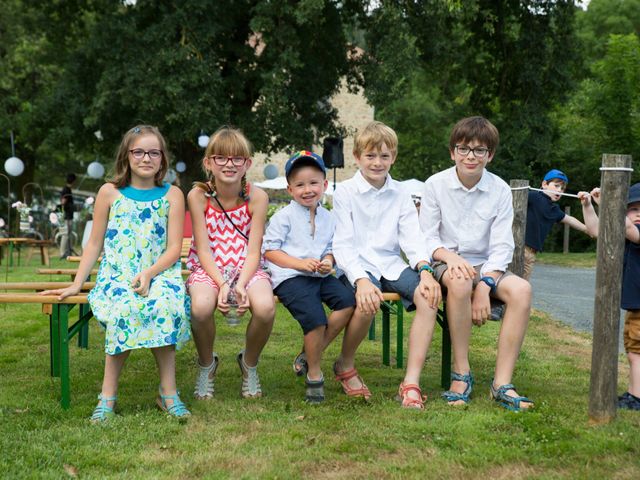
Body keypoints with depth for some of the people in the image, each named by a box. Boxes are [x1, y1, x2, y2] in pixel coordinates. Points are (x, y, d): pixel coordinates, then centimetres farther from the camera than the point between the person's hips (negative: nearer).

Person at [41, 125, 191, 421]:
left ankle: (167, 392, -22)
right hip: (116, 275, 0)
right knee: (125, 307, -34)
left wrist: (148, 274, -17)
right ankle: (108, 395, -22)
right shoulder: (110, 192, 9)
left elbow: (174, 248, 0)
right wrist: (76, 284, 7)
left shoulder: (172, 195, 7)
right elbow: (95, 244, 13)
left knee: (165, 304, -34)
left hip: (160, 274, 0)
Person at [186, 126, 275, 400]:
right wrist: (222, 284, -24)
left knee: (265, 307, -32)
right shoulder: (198, 196, -7)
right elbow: (203, 249, -9)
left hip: (247, 268, 1)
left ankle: (250, 364, 3)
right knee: (201, 306, -35)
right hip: (208, 269, 0)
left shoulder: (256, 197, -6)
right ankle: (206, 364, 1)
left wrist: (241, 284, -25)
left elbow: (253, 250, -8)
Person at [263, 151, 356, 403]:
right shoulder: (283, 216, -1)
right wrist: (300, 263, -15)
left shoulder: (328, 217, 15)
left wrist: (328, 261, -2)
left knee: (349, 301, -18)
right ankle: (314, 375, -1)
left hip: (319, 276, 6)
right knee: (315, 318, -25)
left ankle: (309, 355, -5)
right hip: (289, 278, -6)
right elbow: (269, 250, -4)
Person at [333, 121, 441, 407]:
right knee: (368, 303, -35)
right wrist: (361, 280, -25)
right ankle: (345, 365, -3)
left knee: (429, 295, -25)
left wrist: (425, 270, -18)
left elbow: (412, 236, 2)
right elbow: (342, 244, -8)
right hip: (356, 266, -4)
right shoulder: (345, 193, 1)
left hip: (390, 263, 4)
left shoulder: (400, 194, 12)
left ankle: (411, 383, -24)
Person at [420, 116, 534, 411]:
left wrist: (484, 286, -20)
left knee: (521, 289, -28)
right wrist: (450, 256, -25)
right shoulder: (436, 184, -2)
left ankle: (502, 382, -24)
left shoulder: (500, 190, 1)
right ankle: (461, 373, -24)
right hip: (445, 263, -2)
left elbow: (501, 246, -5)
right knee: (460, 283, -38)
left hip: (485, 265, 2)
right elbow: (427, 237, -2)